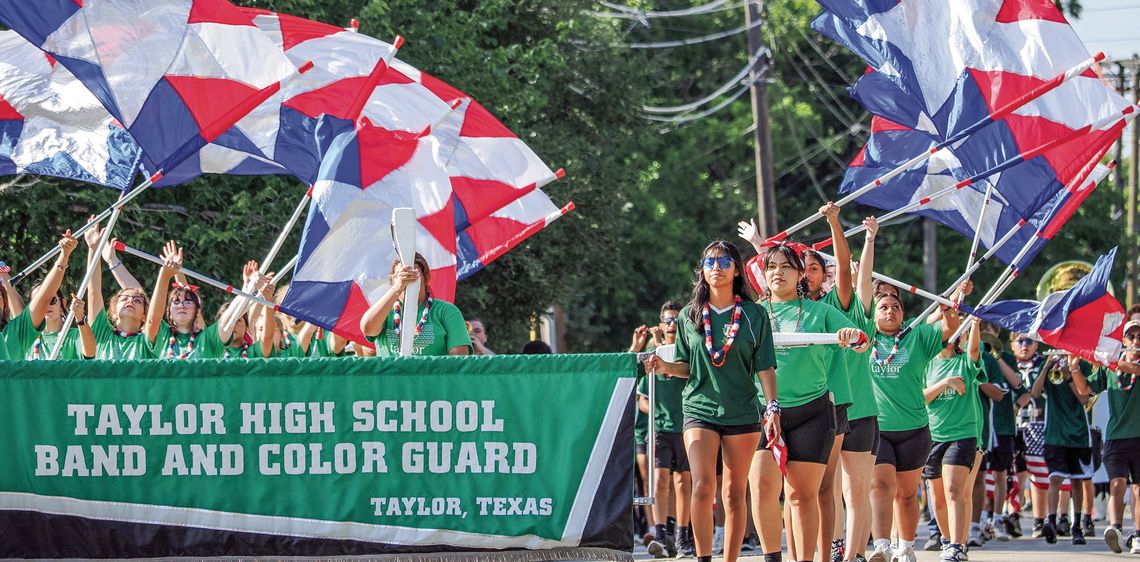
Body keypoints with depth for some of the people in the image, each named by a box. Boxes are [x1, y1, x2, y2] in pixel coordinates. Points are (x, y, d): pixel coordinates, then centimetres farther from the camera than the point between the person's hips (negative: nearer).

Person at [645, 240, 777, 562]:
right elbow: (687, 366, 14)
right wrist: (665, 367, -6)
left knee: (734, 493, 3)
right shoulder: (689, 316, 7)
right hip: (699, 408, 0)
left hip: (742, 411, 0)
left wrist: (773, 408, -8)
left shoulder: (754, 315, 2)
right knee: (703, 487, -16)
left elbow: (765, 367, 1)